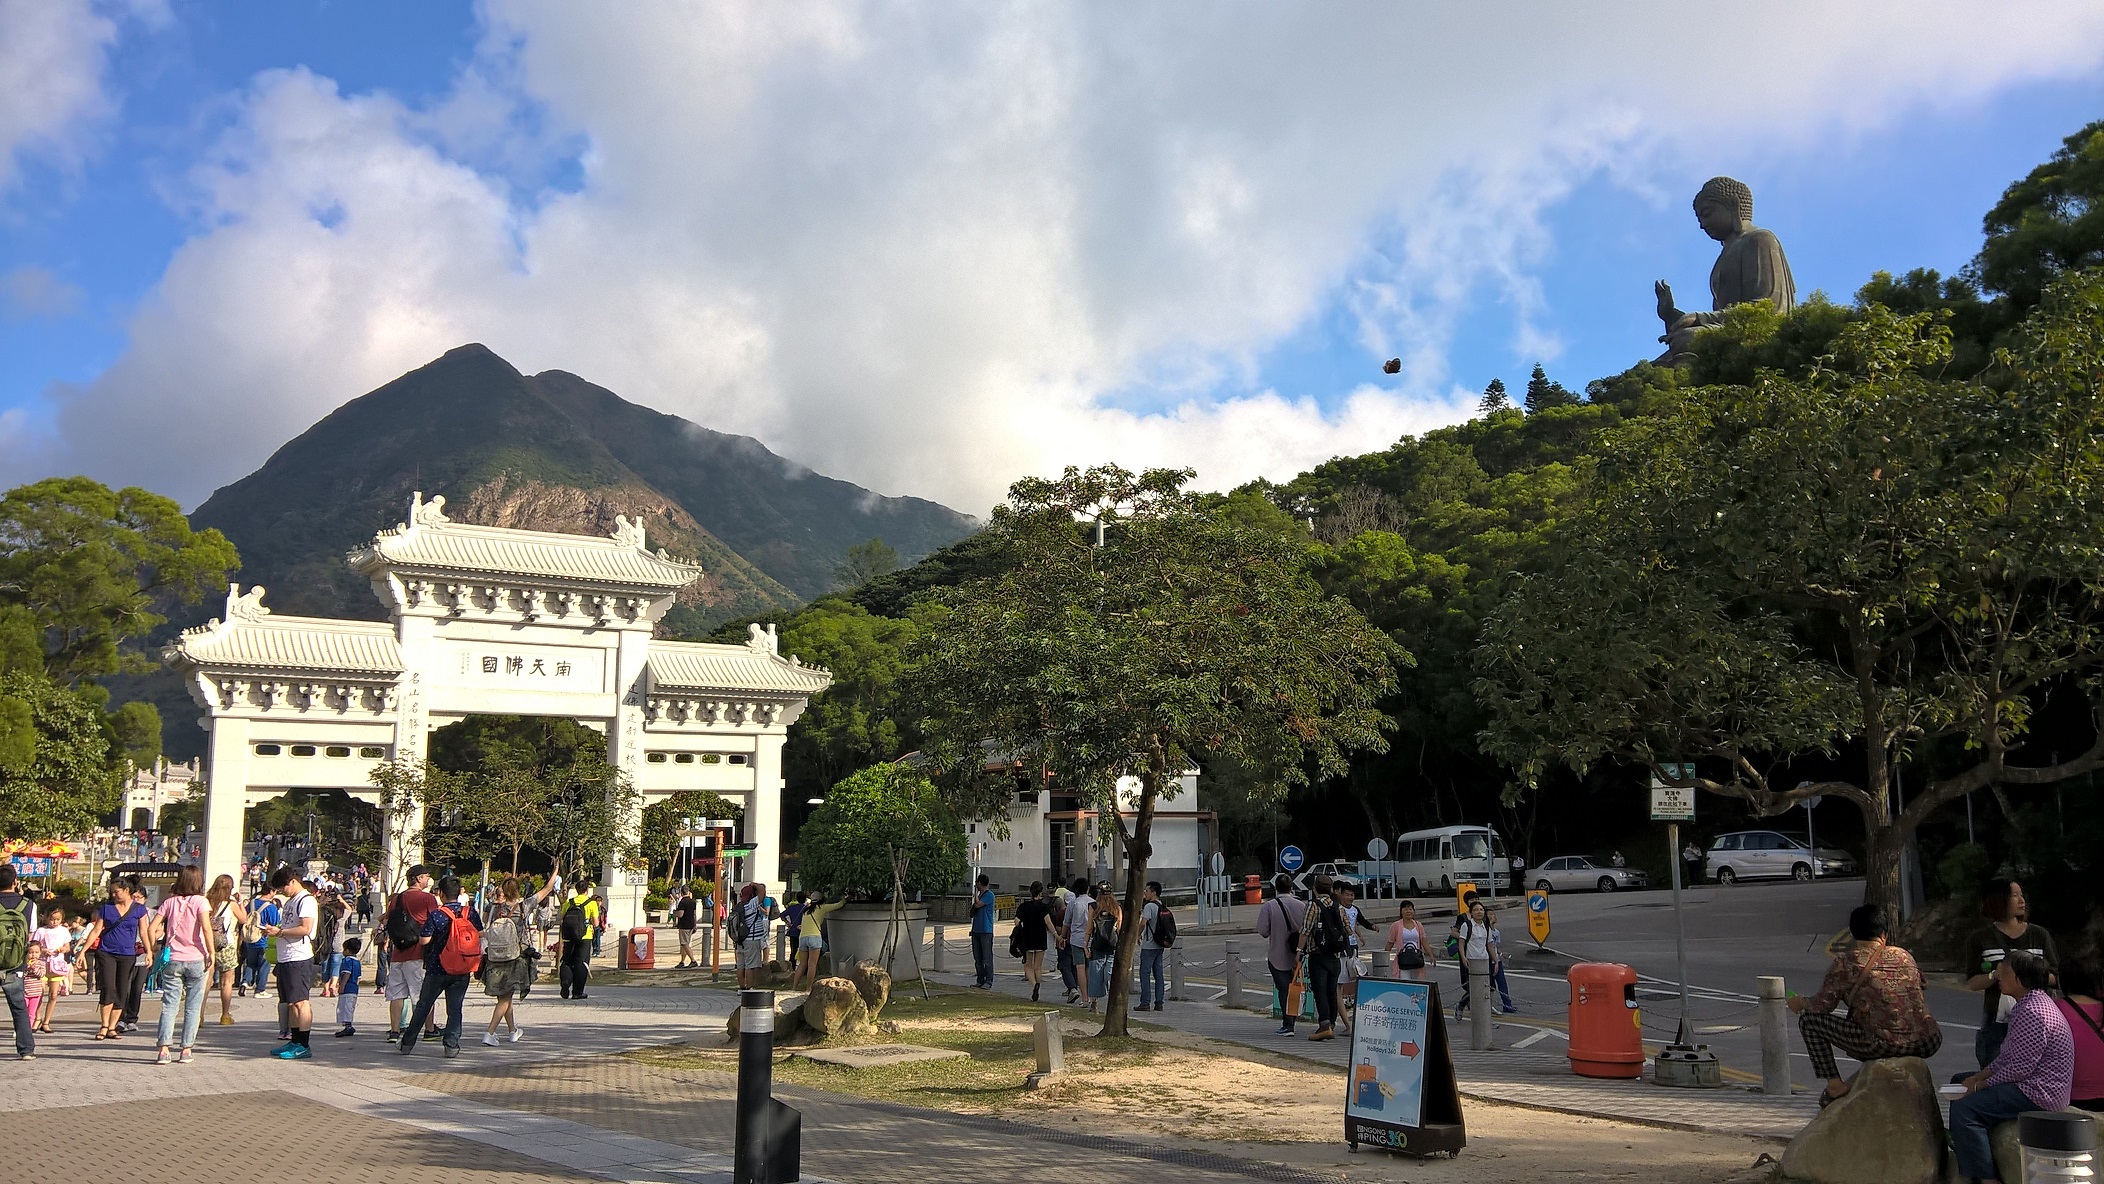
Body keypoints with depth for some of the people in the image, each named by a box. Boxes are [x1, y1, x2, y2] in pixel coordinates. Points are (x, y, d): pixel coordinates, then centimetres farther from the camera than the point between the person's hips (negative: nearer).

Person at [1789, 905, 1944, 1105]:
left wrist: (1800, 1003, 19)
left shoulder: (1845, 962, -1)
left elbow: (1822, 1005, -3)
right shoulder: (1904, 956, 14)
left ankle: (1835, 1084, 6)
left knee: (1808, 1018, 7)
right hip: (1928, 1045, 6)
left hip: (1883, 1046, -6)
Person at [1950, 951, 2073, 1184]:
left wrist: (1985, 1084, -13)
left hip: (2038, 1094, -12)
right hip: (2032, 1084, 12)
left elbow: (2021, 1067, -25)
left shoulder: (2032, 1013, -23)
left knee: (1963, 1109, -25)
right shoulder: (2026, 1004, 13)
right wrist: (1981, 1076, 6)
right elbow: (2008, 1057, 18)